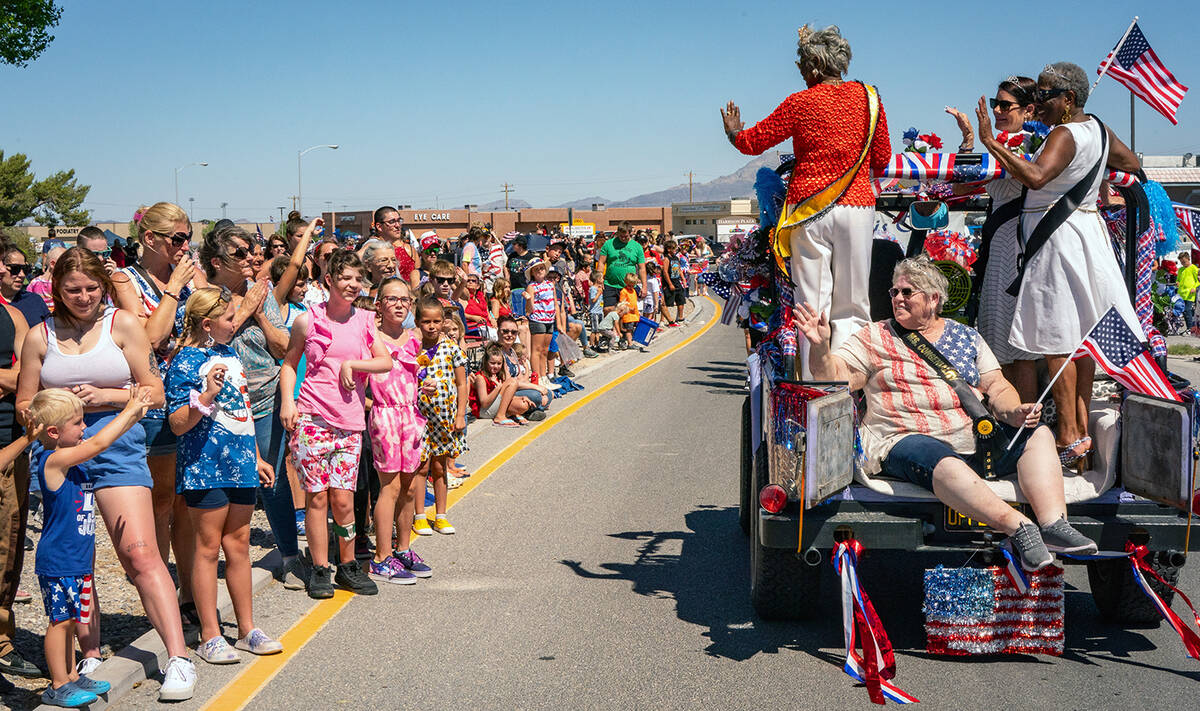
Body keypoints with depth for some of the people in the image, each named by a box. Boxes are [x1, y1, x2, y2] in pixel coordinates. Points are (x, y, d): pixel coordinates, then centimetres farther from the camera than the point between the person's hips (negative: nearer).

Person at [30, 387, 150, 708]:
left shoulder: (76, 457, 8)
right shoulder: (54, 461, -19)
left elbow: (106, 440, 19)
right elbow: (99, 442, -26)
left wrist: (134, 414, 6)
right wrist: (129, 411, -19)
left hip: (77, 560, 9)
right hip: (57, 561, -9)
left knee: (68, 618, 16)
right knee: (60, 619, -1)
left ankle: (71, 677, 25)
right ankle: (58, 686, 7)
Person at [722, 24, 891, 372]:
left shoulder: (801, 103, -3)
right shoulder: (868, 96, 5)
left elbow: (754, 141, 7)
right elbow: (882, 159, 12)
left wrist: (734, 132, 28)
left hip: (809, 209, -1)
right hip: (858, 206, 2)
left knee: (812, 306, 2)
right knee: (851, 309, 5)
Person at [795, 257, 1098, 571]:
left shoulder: (966, 336, 18)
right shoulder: (875, 338, 10)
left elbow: (997, 388, 15)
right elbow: (834, 377, 1)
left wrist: (1015, 412, -6)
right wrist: (821, 346, -19)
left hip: (976, 438, 5)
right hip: (907, 440, -4)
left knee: (1038, 434, -15)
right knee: (944, 464, -38)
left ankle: (1053, 523, -30)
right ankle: (1020, 528, -43)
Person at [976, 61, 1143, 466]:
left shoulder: (1065, 135, -17)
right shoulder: (1096, 128, 10)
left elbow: (1035, 177, -34)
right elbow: (1133, 164, 26)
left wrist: (990, 142, -30)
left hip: (1057, 240, -9)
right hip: (1087, 231, 9)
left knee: (1056, 343, -6)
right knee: (1080, 339, 12)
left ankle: (1069, 439, -5)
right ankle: (1082, 430, 18)